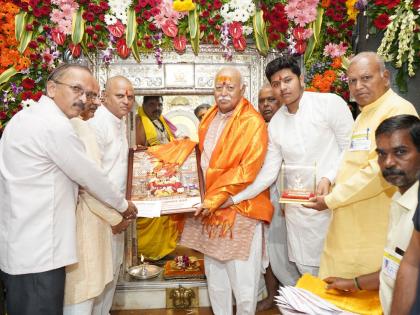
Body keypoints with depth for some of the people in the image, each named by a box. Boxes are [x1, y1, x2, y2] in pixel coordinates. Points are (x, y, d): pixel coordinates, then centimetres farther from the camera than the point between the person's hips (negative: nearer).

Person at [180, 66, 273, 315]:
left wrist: (215, 198, -20)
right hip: (209, 208, 7)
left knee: (242, 280, 1)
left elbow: (247, 170, -17)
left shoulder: (252, 122, -11)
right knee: (215, 275, 16)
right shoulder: (209, 119, 11)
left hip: (239, 210, -6)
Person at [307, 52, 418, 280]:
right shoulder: (365, 114, 18)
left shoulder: (398, 110, -14)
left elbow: (382, 171, -23)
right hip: (351, 227, 9)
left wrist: (331, 200, -14)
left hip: (374, 232, -9)